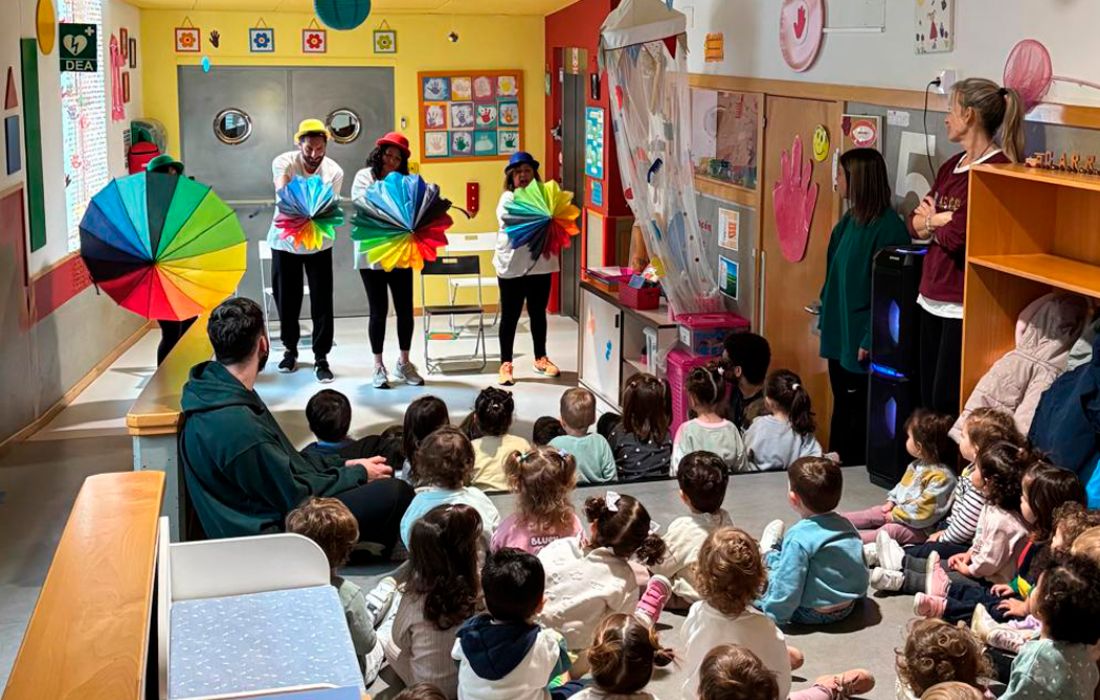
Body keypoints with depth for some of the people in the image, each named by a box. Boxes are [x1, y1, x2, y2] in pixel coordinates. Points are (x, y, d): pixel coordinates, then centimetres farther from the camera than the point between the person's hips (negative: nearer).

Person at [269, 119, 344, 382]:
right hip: (284, 240, 0)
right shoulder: (283, 162, -16)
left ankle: (321, 358, 4)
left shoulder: (334, 171, -12)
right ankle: (290, 350, 28)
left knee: (322, 301, -4)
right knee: (286, 298, 8)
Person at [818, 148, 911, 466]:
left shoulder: (888, 227, -18)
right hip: (839, 332, 9)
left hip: (860, 339, -9)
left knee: (858, 414, 3)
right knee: (841, 408, 18)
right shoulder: (850, 219, 8)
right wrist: (825, 317, 14)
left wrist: (870, 340, -19)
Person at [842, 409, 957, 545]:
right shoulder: (917, 465, 7)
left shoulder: (941, 477, -26)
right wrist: (891, 502, 5)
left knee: (891, 529, -31)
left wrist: (895, 515, -18)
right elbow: (902, 486, 21)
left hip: (919, 528, -10)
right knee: (872, 513, 6)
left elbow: (922, 510, -27)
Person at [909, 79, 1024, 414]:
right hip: (932, 298, 9)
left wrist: (931, 223, -1)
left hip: (962, 303, -9)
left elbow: (958, 237, -20)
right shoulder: (952, 166, 14)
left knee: (946, 403, -5)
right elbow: (915, 224, 11)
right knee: (928, 399, 12)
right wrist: (943, 219, -9)